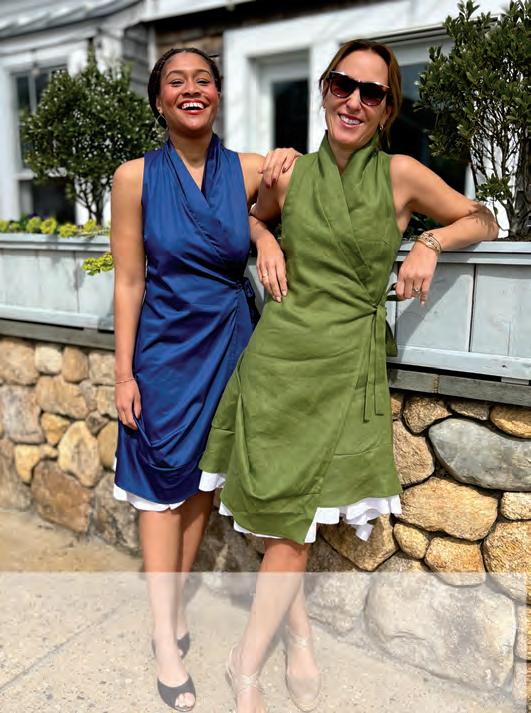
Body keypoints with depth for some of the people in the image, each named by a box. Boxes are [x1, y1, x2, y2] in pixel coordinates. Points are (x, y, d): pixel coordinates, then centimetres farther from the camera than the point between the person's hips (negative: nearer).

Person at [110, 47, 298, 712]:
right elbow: (129, 281, -6)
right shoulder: (135, 177, -6)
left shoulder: (249, 169, -1)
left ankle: (175, 604, 36)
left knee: (203, 479, 13)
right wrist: (124, 373, -6)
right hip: (164, 347, -2)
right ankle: (166, 642, 22)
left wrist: (289, 164, -6)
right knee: (161, 484, 6)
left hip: (226, 344, 3)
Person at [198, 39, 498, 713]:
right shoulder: (291, 172, 7)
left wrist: (430, 242, -7)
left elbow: (485, 220, 12)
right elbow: (254, 217, 27)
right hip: (277, 354, 2)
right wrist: (264, 241, 5)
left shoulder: (402, 174, 2)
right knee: (276, 515, 4)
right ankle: (299, 641, 28)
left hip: (347, 363, -2)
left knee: (294, 520, 2)